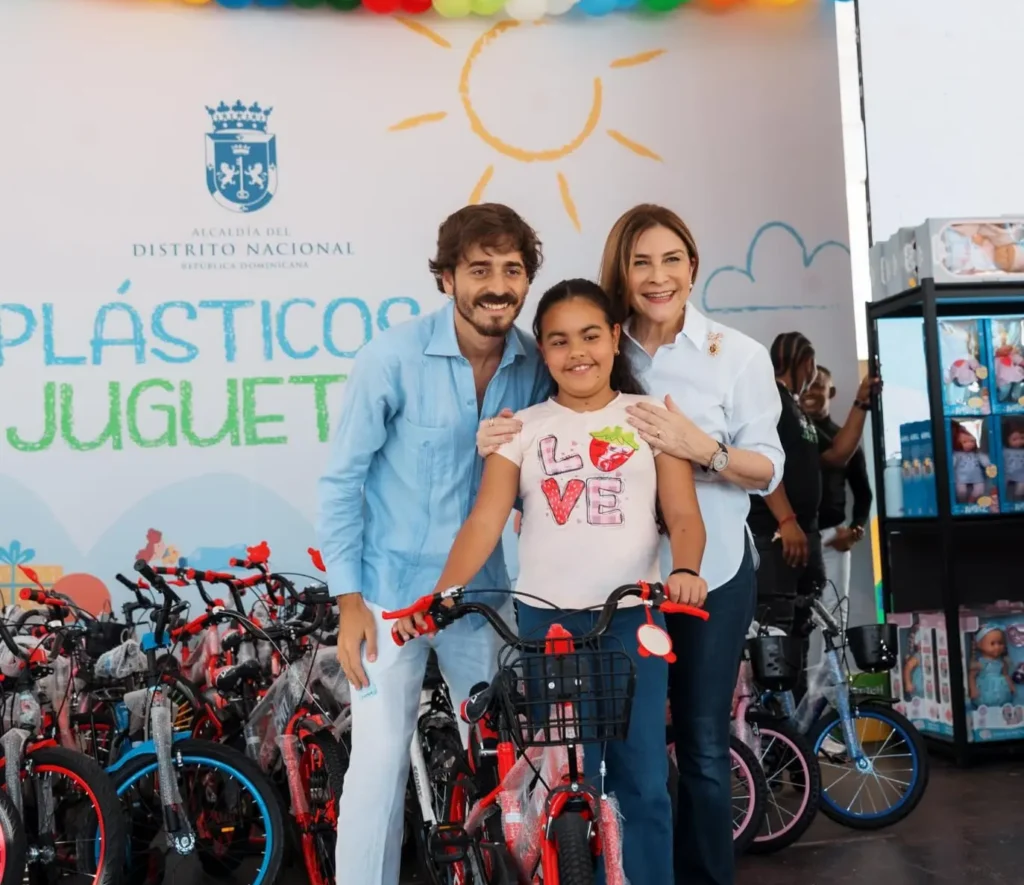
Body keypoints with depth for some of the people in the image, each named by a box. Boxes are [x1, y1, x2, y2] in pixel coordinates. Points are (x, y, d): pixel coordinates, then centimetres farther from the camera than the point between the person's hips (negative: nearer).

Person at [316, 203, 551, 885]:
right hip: (393, 587, -4)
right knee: (381, 759, -2)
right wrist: (349, 600, -12)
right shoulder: (394, 357, -16)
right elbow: (342, 483, -10)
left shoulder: (535, 365, -3)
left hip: (480, 589, 4)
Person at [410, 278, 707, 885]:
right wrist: (440, 595, -16)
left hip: (633, 616, 0)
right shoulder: (524, 428, 6)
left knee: (642, 780, 3)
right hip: (546, 619, 0)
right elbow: (485, 521, -2)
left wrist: (685, 570, -22)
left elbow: (684, 515, -1)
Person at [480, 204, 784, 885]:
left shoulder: (738, 354, -4)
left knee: (703, 745, 8)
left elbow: (768, 471, -7)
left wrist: (702, 448, -26)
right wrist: (503, 444, -15)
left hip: (710, 573, -2)